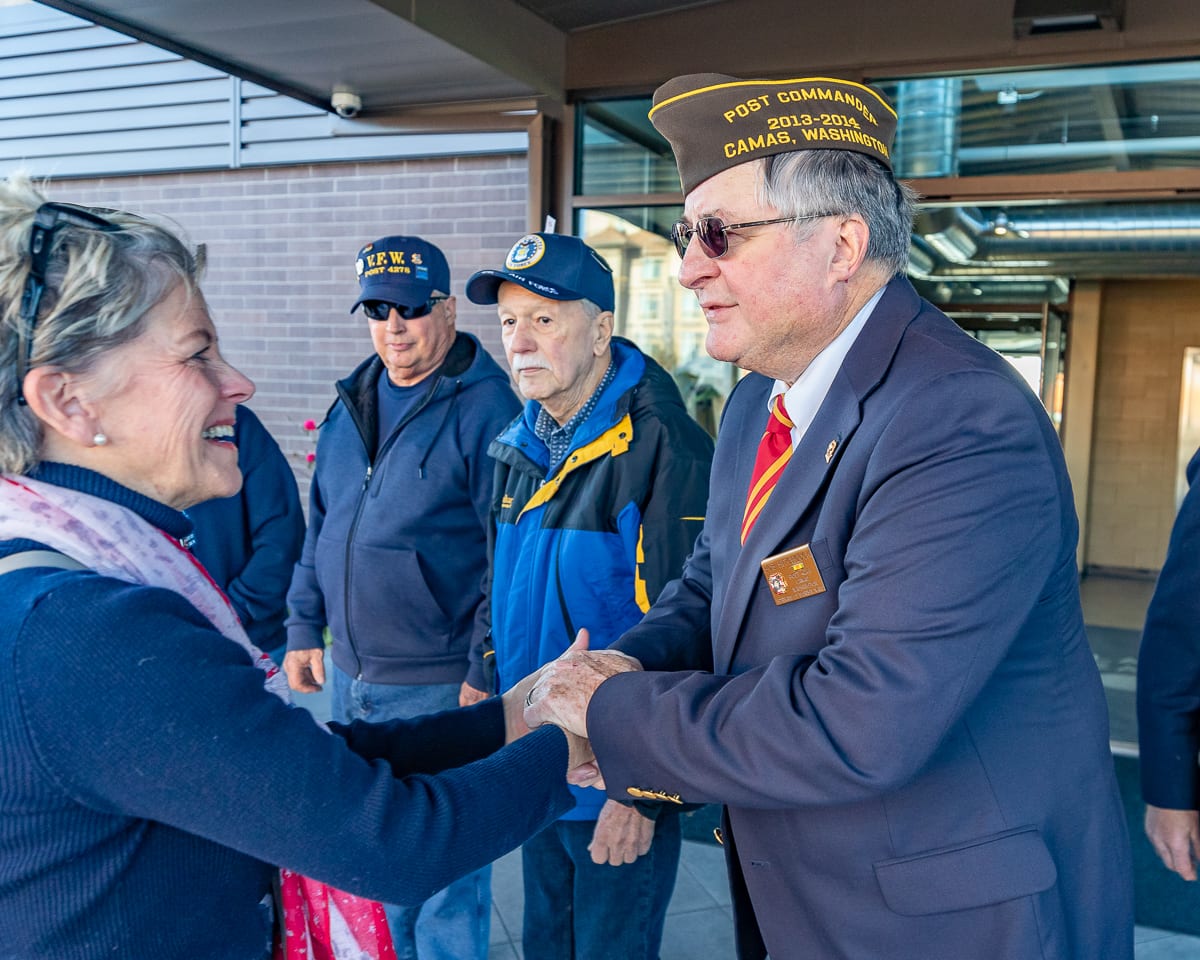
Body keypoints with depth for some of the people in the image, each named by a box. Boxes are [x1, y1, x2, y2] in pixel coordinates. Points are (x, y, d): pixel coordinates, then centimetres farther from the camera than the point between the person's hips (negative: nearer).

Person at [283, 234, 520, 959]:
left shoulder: (487, 407, -13)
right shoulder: (352, 403, 9)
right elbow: (321, 525, 16)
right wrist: (305, 626, 12)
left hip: (437, 685, -7)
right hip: (351, 674, 7)